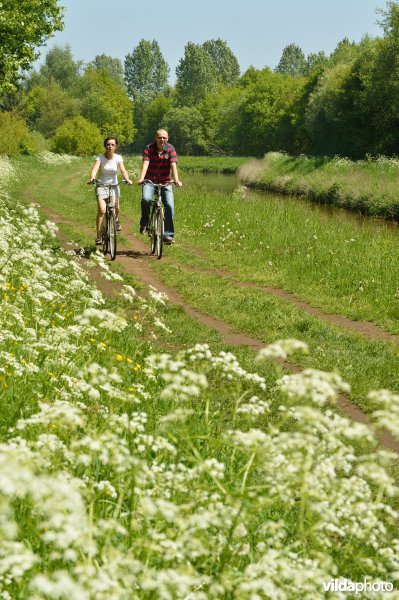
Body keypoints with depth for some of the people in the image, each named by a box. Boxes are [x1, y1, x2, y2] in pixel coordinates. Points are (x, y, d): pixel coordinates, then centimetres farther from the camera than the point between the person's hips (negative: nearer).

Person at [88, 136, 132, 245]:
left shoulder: (118, 158, -2)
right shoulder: (100, 158, -8)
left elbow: (123, 170, -14)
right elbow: (94, 169, -24)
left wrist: (127, 179, -35)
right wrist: (92, 178, -45)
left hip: (114, 186, 3)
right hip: (101, 186, -3)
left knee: (115, 208, -3)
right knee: (102, 210, -20)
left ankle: (116, 220, 37)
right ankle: (98, 237, -16)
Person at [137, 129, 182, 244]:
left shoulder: (170, 149, -4)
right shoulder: (149, 148, -6)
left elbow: (173, 165, -15)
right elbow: (145, 164, -18)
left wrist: (176, 180, -31)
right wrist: (141, 178, -35)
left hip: (165, 182, 1)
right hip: (150, 181, -1)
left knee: (170, 206, -12)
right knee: (146, 199, -29)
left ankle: (168, 235, -4)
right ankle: (144, 223, -3)